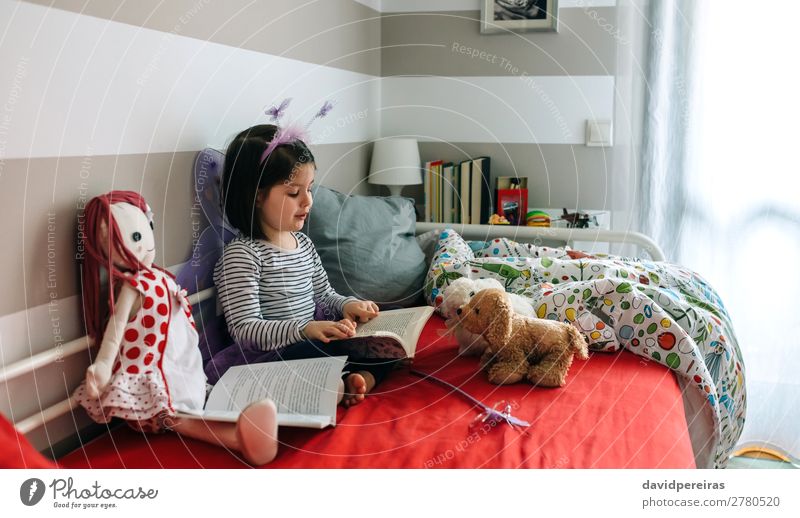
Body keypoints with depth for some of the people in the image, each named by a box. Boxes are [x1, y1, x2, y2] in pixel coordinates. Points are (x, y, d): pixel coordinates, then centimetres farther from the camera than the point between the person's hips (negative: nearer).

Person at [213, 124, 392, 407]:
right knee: (331, 349, -38)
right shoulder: (242, 253, -14)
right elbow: (244, 330, -20)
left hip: (311, 348, 9)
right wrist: (305, 329, -33)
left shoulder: (303, 242, 13)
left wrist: (347, 304, 1)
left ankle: (361, 381, -27)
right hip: (271, 361, -9)